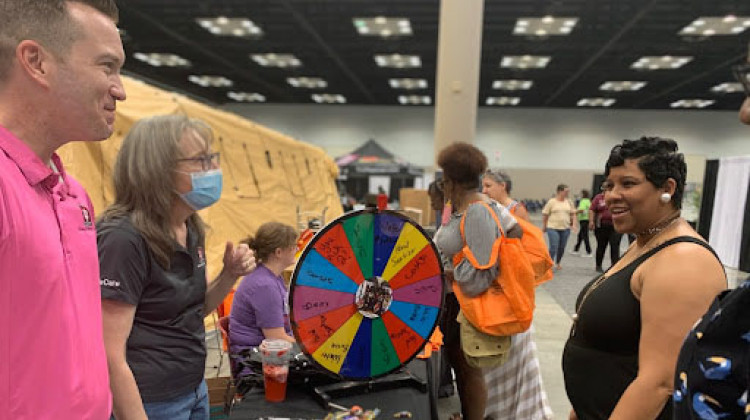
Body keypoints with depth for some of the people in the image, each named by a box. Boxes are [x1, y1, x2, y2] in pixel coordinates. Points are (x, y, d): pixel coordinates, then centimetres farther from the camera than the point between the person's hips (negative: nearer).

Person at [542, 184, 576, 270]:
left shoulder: (569, 202, 7)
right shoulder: (551, 201, -5)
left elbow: (572, 213, 17)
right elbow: (544, 214, -2)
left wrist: (572, 222, 6)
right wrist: (544, 226, 1)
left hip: (565, 228, 4)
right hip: (553, 228, -4)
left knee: (562, 248, 11)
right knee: (553, 247, -12)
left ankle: (558, 263, 31)